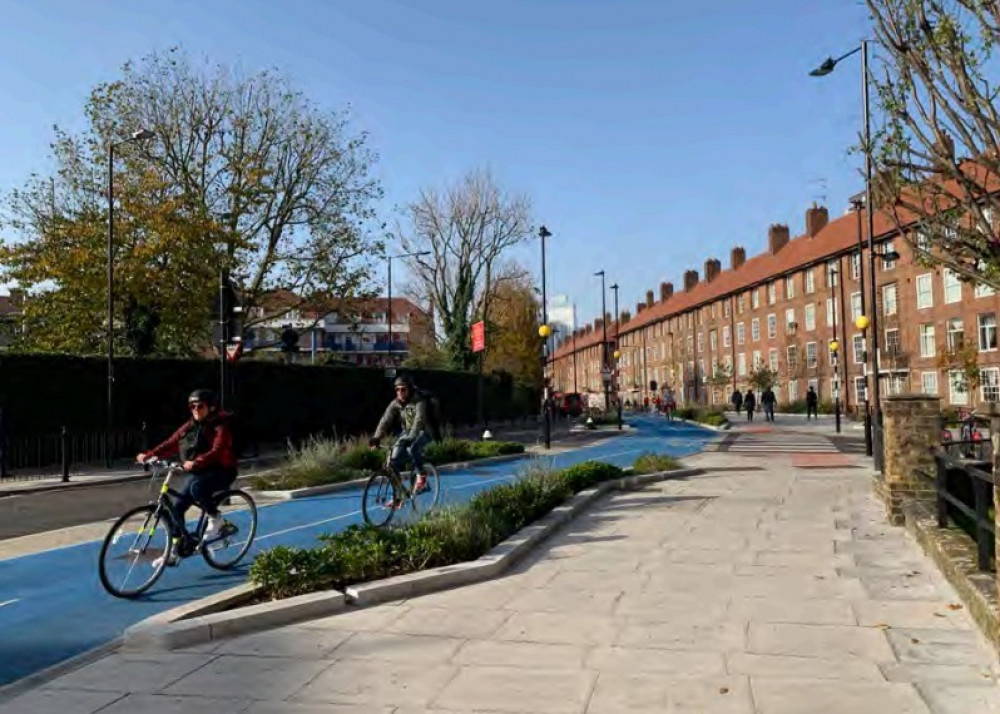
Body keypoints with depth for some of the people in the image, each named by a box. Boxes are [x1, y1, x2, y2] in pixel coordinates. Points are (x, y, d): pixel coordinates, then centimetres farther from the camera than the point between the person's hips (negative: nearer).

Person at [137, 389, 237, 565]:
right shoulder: (189, 426, 6)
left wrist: (196, 462, -44)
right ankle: (173, 552, 6)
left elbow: (217, 451, -28)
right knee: (178, 506, -4)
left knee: (197, 487, -35)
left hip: (221, 471, -7)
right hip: (199, 473, 7)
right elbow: (171, 444, -2)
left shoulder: (221, 426, -13)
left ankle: (215, 518, -10)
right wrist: (149, 455, -16)